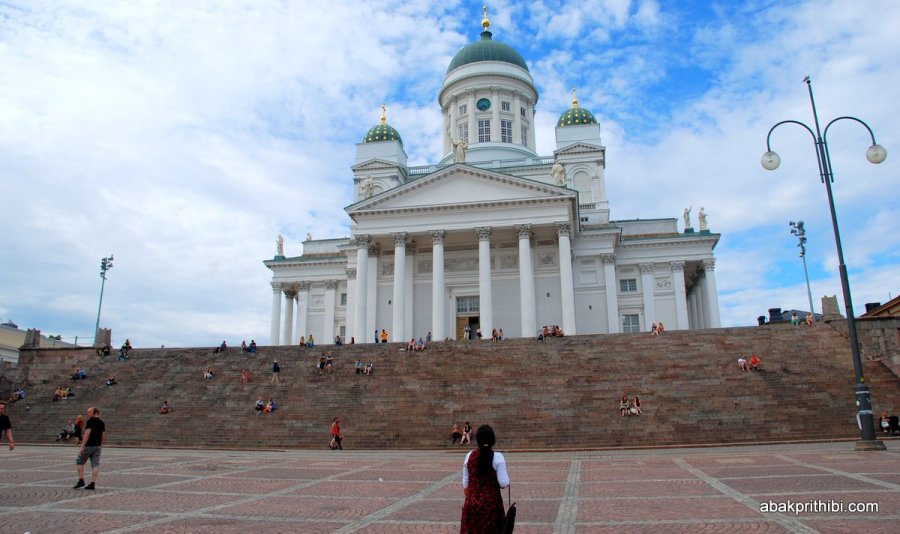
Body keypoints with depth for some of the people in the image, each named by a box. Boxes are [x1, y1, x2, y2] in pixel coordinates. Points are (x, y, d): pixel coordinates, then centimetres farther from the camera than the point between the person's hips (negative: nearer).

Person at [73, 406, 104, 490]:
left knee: (79, 462, 10)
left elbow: (87, 434, -16)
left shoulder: (90, 421, -9)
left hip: (89, 445, -6)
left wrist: (82, 446, -16)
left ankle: (81, 481, 6)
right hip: (97, 446, 6)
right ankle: (92, 484, 2)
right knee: (95, 465, 3)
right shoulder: (101, 422, 13)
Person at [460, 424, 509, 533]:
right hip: (492, 504, -3)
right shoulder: (498, 457, -11)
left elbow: (465, 483, 4)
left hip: (472, 503, 3)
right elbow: (504, 483, -14)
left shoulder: (469, 456, -1)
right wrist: (507, 481, 7)